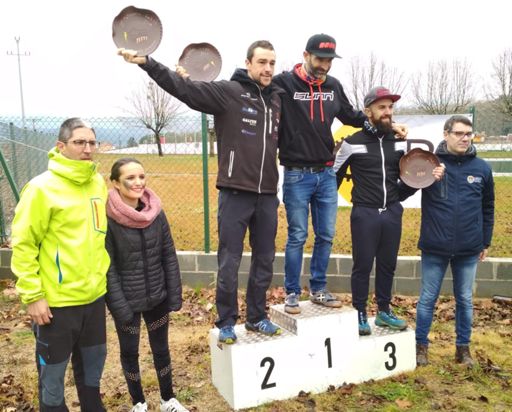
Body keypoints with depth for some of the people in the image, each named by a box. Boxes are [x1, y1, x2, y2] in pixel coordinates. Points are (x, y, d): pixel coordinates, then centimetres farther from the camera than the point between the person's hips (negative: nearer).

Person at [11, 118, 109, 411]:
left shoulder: (98, 183, 3)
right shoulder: (42, 188, -15)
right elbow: (23, 245, -13)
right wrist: (32, 295, -15)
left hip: (95, 294, 6)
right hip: (57, 300, -6)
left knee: (93, 361, 22)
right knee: (53, 370, 12)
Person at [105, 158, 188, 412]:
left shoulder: (156, 214, -4)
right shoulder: (107, 219, -16)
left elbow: (169, 257, 0)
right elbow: (107, 268, -14)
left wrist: (175, 295, -1)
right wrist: (119, 307, -15)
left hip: (157, 298, 3)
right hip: (127, 301, -3)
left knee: (161, 349, 17)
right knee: (129, 352, 15)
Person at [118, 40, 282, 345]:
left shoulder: (276, 98, 10)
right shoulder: (228, 92, -5)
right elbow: (183, 88, -14)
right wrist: (146, 62, -23)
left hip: (267, 195, 5)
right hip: (235, 193, -5)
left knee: (264, 262, 14)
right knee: (229, 263, 4)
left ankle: (258, 317, 31)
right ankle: (226, 323, 22)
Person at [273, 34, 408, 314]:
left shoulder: (333, 86, 8)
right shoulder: (284, 83, -7)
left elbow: (351, 116, 21)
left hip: (326, 175, 5)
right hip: (296, 176, -5)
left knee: (326, 236, 10)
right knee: (297, 236, 3)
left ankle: (318, 289, 26)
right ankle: (292, 293, 18)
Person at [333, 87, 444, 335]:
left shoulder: (399, 142, 7)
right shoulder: (353, 143, -6)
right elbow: (335, 175, 2)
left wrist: (428, 175, -4)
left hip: (392, 213, 4)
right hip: (364, 214, -4)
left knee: (388, 265, 13)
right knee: (362, 266, 3)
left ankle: (384, 312, 28)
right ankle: (360, 314, 18)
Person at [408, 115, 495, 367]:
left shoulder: (481, 168, 3)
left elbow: (487, 208, 12)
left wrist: (486, 242, 13)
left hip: (469, 250, 2)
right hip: (434, 248, -2)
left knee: (465, 300, 14)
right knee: (427, 299, 9)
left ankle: (463, 347, 30)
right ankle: (421, 346, 24)